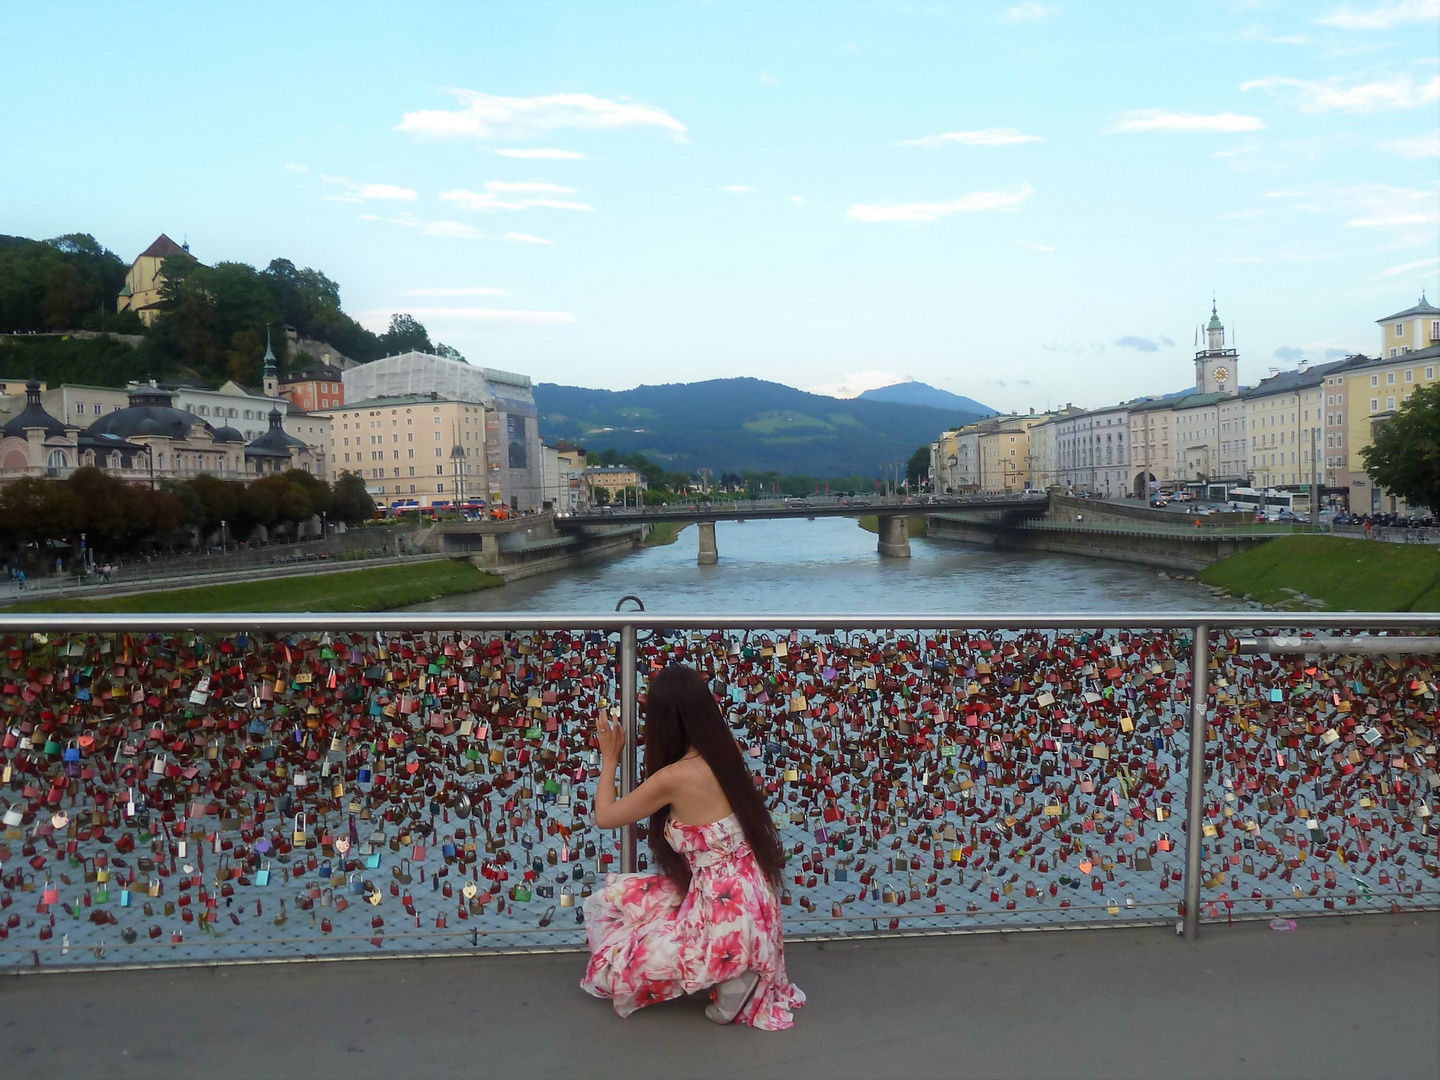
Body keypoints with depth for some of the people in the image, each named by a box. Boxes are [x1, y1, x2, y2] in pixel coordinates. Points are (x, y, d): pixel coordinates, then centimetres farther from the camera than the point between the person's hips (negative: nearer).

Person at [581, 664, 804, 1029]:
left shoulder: (675, 777, -22)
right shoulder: (723, 753, -2)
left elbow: (604, 817, -5)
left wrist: (609, 757, 7)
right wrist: (664, 705, 26)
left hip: (722, 922, -8)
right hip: (745, 907, 8)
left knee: (611, 960, 7)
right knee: (612, 898, 18)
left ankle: (727, 978, -1)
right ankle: (736, 970, 13)